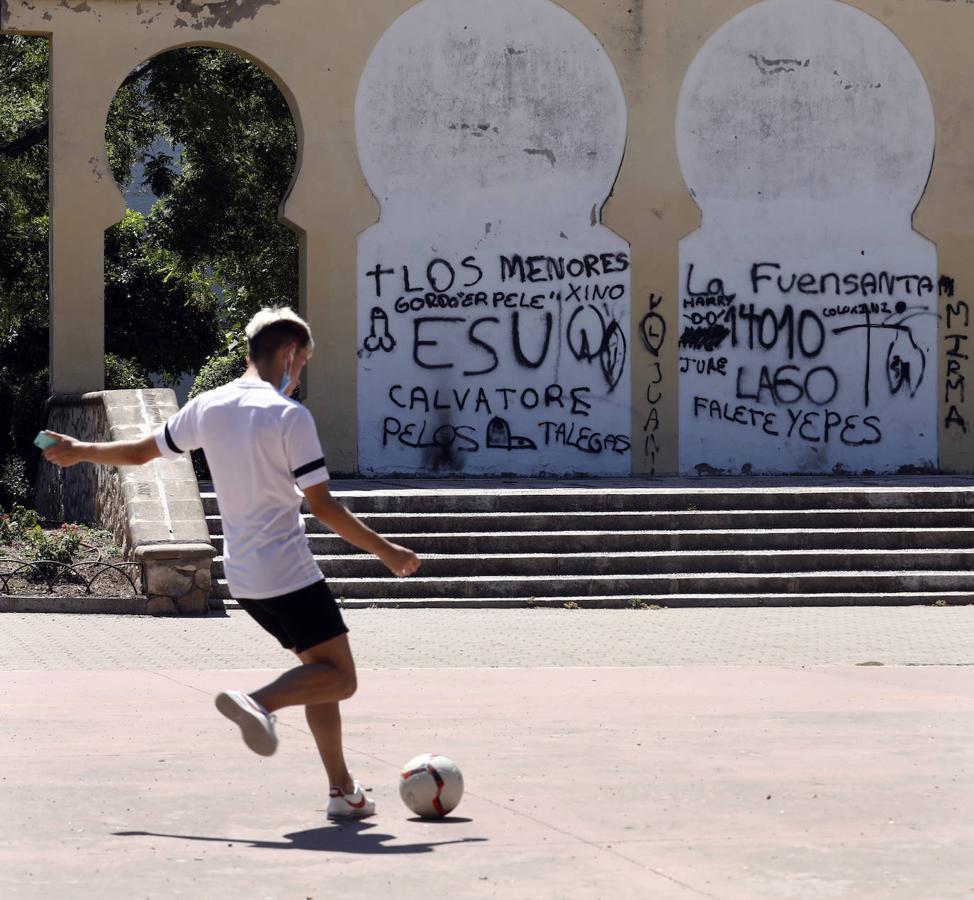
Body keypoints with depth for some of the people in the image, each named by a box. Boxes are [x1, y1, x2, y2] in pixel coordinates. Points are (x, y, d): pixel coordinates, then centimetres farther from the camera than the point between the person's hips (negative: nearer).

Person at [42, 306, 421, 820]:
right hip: (288, 572, -8)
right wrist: (386, 552, -6)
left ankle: (343, 791, 11)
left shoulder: (208, 408, 7)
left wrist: (79, 452, 38)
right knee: (339, 677, -5)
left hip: (241, 576, 8)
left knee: (320, 669, 16)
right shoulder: (288, 416, -13)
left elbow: (142, 451, 19)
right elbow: (322, 506, -14)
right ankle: (260, 702, -29)